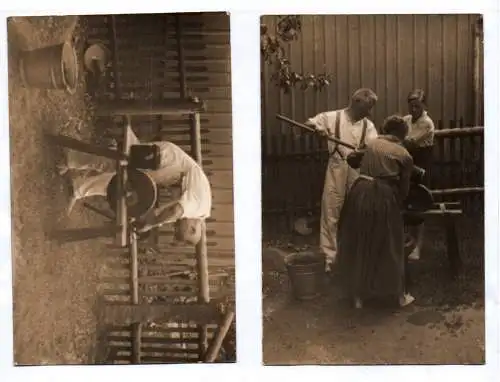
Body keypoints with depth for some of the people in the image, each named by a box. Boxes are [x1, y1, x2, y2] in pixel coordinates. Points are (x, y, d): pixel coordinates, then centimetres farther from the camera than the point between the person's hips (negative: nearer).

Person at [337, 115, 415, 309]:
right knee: (390, 246, 13)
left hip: (360, 192, 2)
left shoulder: (371, 144, 15)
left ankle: (358, 296, 23)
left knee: (358, 245, 14)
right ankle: (401, 295, 26)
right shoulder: (405, 155, 9)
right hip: (384, 197, -2)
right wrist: (399, 203, 30)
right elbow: (404, 187, 11)